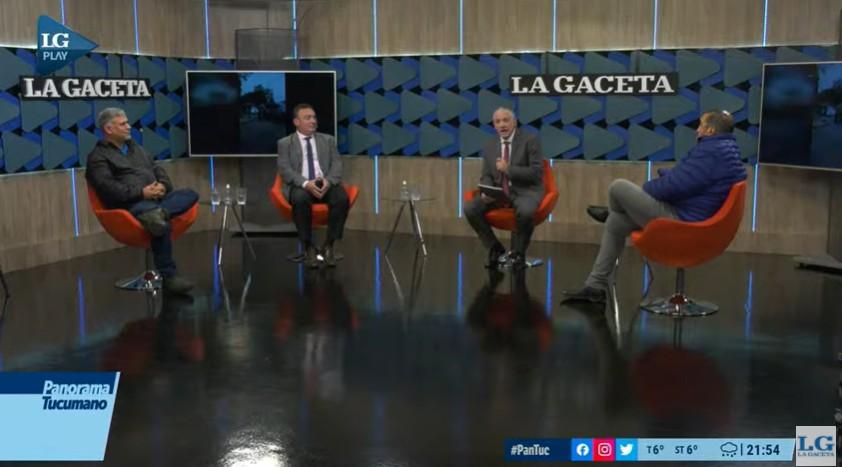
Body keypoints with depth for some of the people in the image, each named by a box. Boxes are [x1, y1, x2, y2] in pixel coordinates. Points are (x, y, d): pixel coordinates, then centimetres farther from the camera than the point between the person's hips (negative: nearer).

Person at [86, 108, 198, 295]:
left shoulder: (135, 148, 27)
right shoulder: (98, 156, 4)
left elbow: (158, 169, 21)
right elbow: (108, 188, -11)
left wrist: (163, 185, -3)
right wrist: (141, 193, -20)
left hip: (156, 197, 8)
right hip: (130, 204, -7)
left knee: (190, 194, -18)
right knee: (161, 223, -36)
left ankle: (157, 214, -43)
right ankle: (168, 276, -29)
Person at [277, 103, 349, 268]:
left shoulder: (328, 140, 18)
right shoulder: (285, 143, 10)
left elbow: (337, 165, 6)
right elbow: (285, 170, -3)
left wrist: (328, 181, -17)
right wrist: (306, 183, -22)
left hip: (326, 184, 2)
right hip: (300, 186, -2)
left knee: (342, 197, -31)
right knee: (300, 199, -38)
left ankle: (328, 245, -17)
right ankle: (309, 248, -22)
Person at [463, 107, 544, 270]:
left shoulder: (530, 141, -6)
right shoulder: (489, 147, 9)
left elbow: (536, 172, -13)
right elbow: (486, 176, 9)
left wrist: (508, 169, -22)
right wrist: (486, 192, -14)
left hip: (525, 191, -4)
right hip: (498, 192, 5)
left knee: (525, 211, -38)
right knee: (470, 209, -19)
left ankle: (518, 252, -10)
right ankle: (495, 248, 0)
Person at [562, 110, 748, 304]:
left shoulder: (711, 152, -22)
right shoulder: (727, 150, 12)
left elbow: (674, 186, -24)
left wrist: (648, 187, -5)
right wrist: (666, 173, 3)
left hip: (680, 220, -11)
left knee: (618, 187, -7)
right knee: (615, 224, 16)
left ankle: (609, 214, 31)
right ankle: (595, 286, 18)